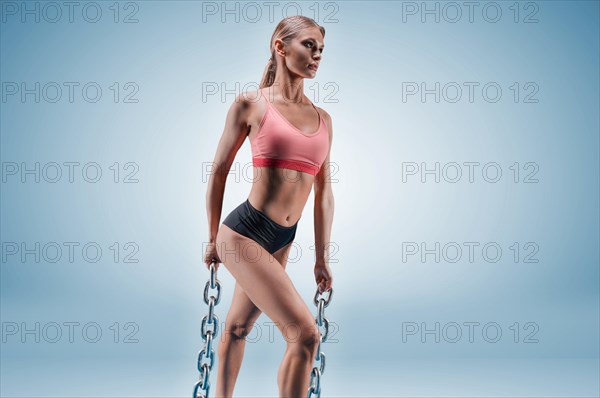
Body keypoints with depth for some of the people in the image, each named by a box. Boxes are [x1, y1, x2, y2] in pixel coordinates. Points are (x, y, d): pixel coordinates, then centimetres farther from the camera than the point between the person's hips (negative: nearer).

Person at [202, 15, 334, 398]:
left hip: (282, 241, 6)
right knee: (305, 334, -14)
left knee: (239, 326, 21)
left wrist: (322, 258, 13)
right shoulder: (251, 105, -4)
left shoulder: (323, 119, 10)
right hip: (245, 232, -6)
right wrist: (213, 238, 7)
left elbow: (324, 192, 12)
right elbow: (219, 172, 2)